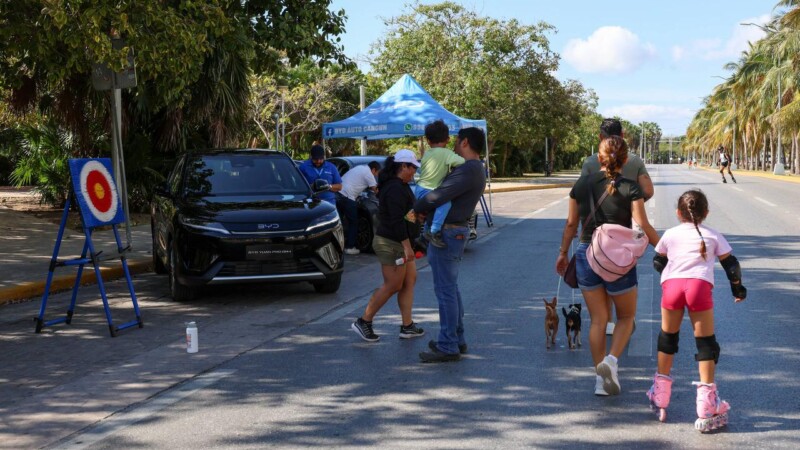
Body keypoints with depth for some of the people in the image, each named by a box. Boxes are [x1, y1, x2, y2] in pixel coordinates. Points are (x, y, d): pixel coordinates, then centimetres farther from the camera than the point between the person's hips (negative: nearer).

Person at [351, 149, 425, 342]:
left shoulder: (398, 185, 14)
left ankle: (407, 326, 15)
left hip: (399, 243, 11)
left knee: (410, 280, 11)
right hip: (391, 244, -11)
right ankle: (363, 322, 5)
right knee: (392, 286, -4)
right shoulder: (396, 189, -20)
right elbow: (397, 221, -26)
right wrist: (407, 246, -26)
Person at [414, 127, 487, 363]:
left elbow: (438, 196, -27)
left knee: (445, 290, -6)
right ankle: (457, 339, 27)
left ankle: (448, 347, -1)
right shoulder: (475, 170, 15)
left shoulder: (468, 170, -20)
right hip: (455, 231, 11)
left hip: (448, 233, -11)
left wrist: (418, 208, -7)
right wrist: (424, 208, 1)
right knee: (450, 288, 18)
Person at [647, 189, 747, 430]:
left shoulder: (670, 234, 22)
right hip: (700, 285, -1)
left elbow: (658, 262, 30)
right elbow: (731, 264, 20)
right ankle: (707, 406, -1)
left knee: (667, 338, 18)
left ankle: (660, 396, 27)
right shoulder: (713, 235, 20)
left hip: (671, 285, 2)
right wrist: (738, 288, 35)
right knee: (706, 343, 4)